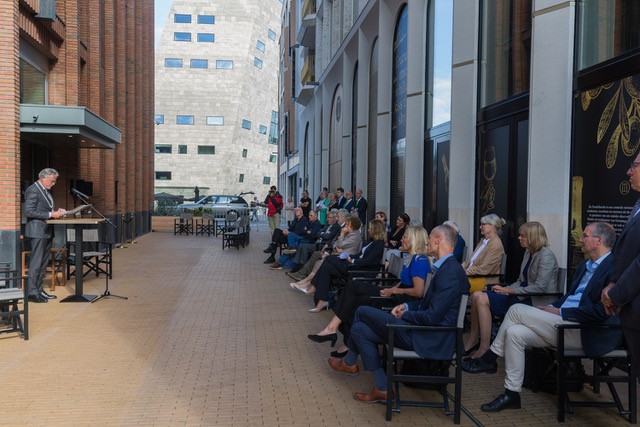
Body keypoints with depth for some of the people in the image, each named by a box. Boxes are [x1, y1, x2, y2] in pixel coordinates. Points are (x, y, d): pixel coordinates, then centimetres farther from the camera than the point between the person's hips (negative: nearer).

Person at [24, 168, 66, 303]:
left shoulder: (46, 191, 17)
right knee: (36, 262, -5)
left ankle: (39, 290, 20)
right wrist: (51, 214, -21)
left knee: (43, 263, 12)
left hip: (47, 231, 9)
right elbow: (29, 211, -19)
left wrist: (56, 212, 6)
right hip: (38, 232, -9)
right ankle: (32, 292, 1)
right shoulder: (33, 190, -12)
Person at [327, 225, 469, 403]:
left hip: (429, 339, -10)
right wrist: (406, 306, 8)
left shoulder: (448, 272, -21)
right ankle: (382, 388, 9)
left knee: (362, 312, -3)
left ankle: (349, 362, 23)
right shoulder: (448, 267, 11)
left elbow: (432, 316, -25)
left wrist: (404, 315, -8)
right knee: (360, 329, 6)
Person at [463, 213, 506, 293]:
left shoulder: (496, 245, -12)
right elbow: (471, 260, 18)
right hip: (472, 276, 8)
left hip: (485, 282, -8)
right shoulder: (483, 240, 17)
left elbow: (483, 269, -18)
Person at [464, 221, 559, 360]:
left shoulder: (546, 255, -13)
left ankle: (484, 349, -16)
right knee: (477, 296, -9)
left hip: (536, 302, -9)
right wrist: (505, 289, 0)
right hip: (523, 296, 9)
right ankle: (473, 341, -3)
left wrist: (510, 290, -16)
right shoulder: (528, 252, 15)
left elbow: (540, 288, -20)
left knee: (482, 299, -22)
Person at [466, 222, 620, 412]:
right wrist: (551, 307, 4)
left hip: (586, 332, -9)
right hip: (564, 323, 9)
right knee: (514, 332, -9)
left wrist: (560, 312, -15)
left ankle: (489, 360, -1)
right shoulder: (585, 266, 21)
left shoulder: (613, 267, -10)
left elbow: (602, 310, -19)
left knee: (517, 310, -15)